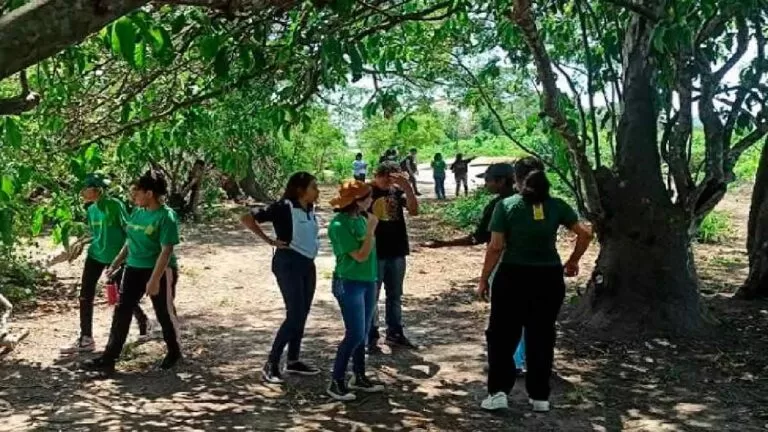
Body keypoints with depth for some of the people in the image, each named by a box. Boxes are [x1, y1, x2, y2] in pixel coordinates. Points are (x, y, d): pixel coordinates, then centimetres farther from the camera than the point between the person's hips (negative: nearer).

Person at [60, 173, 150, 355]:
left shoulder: (115, 205, -16)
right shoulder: (91, 210, 4)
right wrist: (81, 243, 1)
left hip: (116, 257, -6)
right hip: (96, 255, 6)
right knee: (85, 295, 1)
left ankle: (143, 321, 35)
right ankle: (86, 339, 9)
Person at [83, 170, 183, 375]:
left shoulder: (166, 216, -17)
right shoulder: (137, 212, 6)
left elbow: (166, 250, -21)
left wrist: (154, 279, -25)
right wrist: (116, 263, 17)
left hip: (160, 271, -7)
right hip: (134, 268, 7)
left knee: (164, 313, 8)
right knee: (122, 310, 1)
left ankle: (174, 352, 29)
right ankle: (108, 359, 4)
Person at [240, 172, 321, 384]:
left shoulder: (310, 209, 5)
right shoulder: (283, 207, -15)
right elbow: (247, 218, -16)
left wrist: (314, 246, 6)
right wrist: (270, 240, -14)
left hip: (307, 264, 8)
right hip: (289, 263, -8)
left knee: (302, 315, 11)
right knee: (295, 315, -11)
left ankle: (293, 361, 23)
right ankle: (271, 364, -1)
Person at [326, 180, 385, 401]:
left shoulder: (361, 218, 5)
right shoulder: (340, 225, -18)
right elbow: (361, 255, -20)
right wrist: (371, 229, -20)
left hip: (368, 281, 8)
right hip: (349, 283, -8)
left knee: (363, 333, 14)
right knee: (355, 334, -9)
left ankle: (359, 377, 27)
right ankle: (336, 382, 3)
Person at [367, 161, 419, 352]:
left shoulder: (397, 191, 3)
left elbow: (414, 211, -9)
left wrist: (407, 186, -20)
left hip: (397, 251, 5)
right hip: (374, 252, -5)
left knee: (395, 295, 14)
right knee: (371, 296, 3)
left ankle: (395, 332, 26)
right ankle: (371, 337, 10)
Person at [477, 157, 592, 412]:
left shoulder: (506, 205, -7)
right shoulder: (557, 206, 1)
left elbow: (495, 247, -9)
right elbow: (585, 234, 0)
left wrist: (484, 279, -1)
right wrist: (573, 261, 14)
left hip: (513, 277, -2)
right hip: (548, 278, 3)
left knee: (502, 335, 10)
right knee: (541, 337, 13)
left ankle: (498, 392, 6)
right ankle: (540, 397, 19)